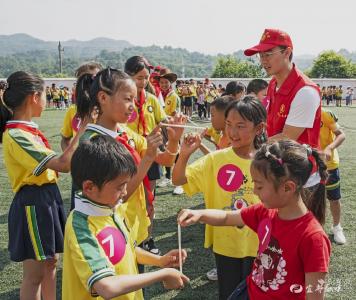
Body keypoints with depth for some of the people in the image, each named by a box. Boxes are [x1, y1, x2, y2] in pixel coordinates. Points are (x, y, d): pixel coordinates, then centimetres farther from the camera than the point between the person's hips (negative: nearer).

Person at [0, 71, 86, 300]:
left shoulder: (28, 128, 7)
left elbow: (54, 162, 11)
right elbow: (63, 164, -29)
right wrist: (83, 129, -26)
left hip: (48, 197, 9)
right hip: (34, 202, -9)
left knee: (51, 262, 20)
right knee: (35, 273, 4)